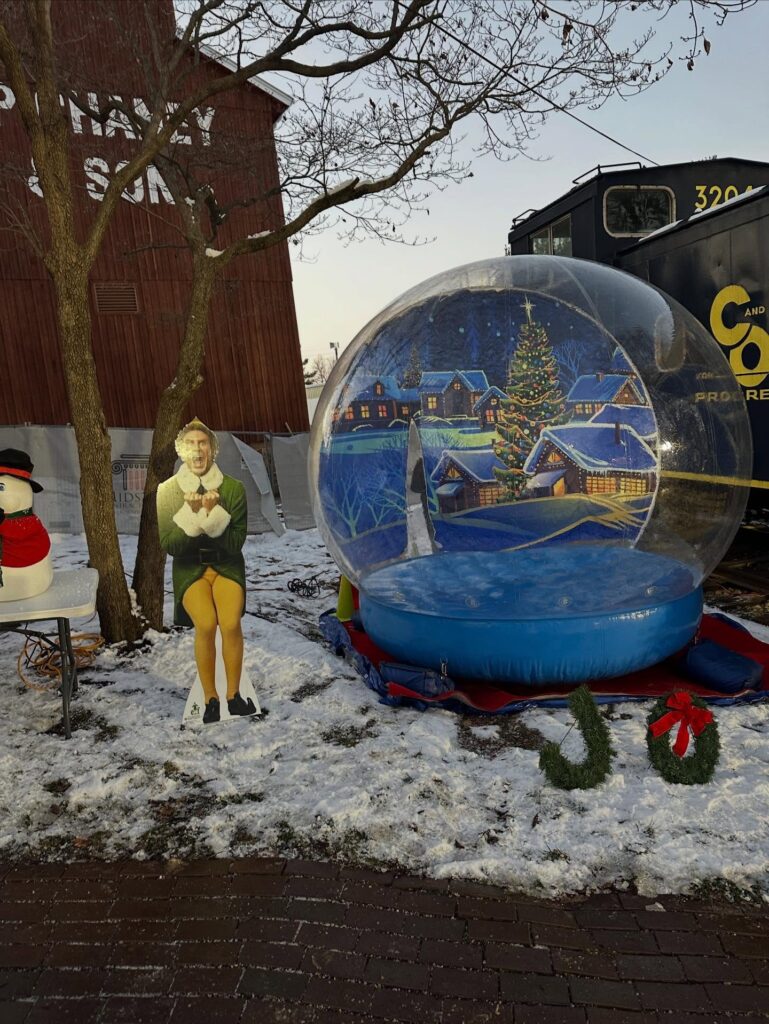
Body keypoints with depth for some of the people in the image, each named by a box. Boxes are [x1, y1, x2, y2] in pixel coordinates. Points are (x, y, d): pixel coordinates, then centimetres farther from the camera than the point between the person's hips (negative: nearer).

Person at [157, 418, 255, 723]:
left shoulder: (233, 488, -6)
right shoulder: (167, 490, -4)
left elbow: (236, 543, -8)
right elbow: (169, 546, -7)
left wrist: (212, 515, -22)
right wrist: (192, 514, -22)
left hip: (227, 564, 0)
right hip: (189, 567, 0)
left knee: (231, 623, -25)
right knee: (206, 624, -25)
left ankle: (234, 695, -4)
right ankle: (210, 699, -6)